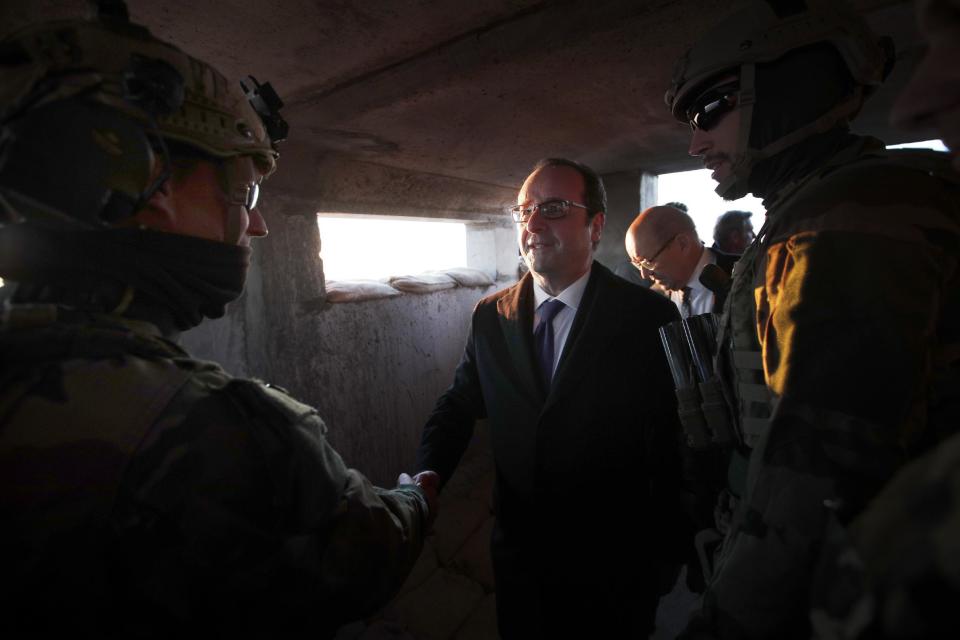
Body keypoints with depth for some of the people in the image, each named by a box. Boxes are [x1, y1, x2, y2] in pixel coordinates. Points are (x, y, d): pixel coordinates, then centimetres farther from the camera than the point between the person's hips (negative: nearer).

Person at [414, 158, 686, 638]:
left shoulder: (649, 318, -14)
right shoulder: (490, 317, -4)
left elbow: (671, 447, -11)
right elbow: (457, 408, 1)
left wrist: (664, 557, -8)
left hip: (613, 565, -2)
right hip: (519, 553, 3)